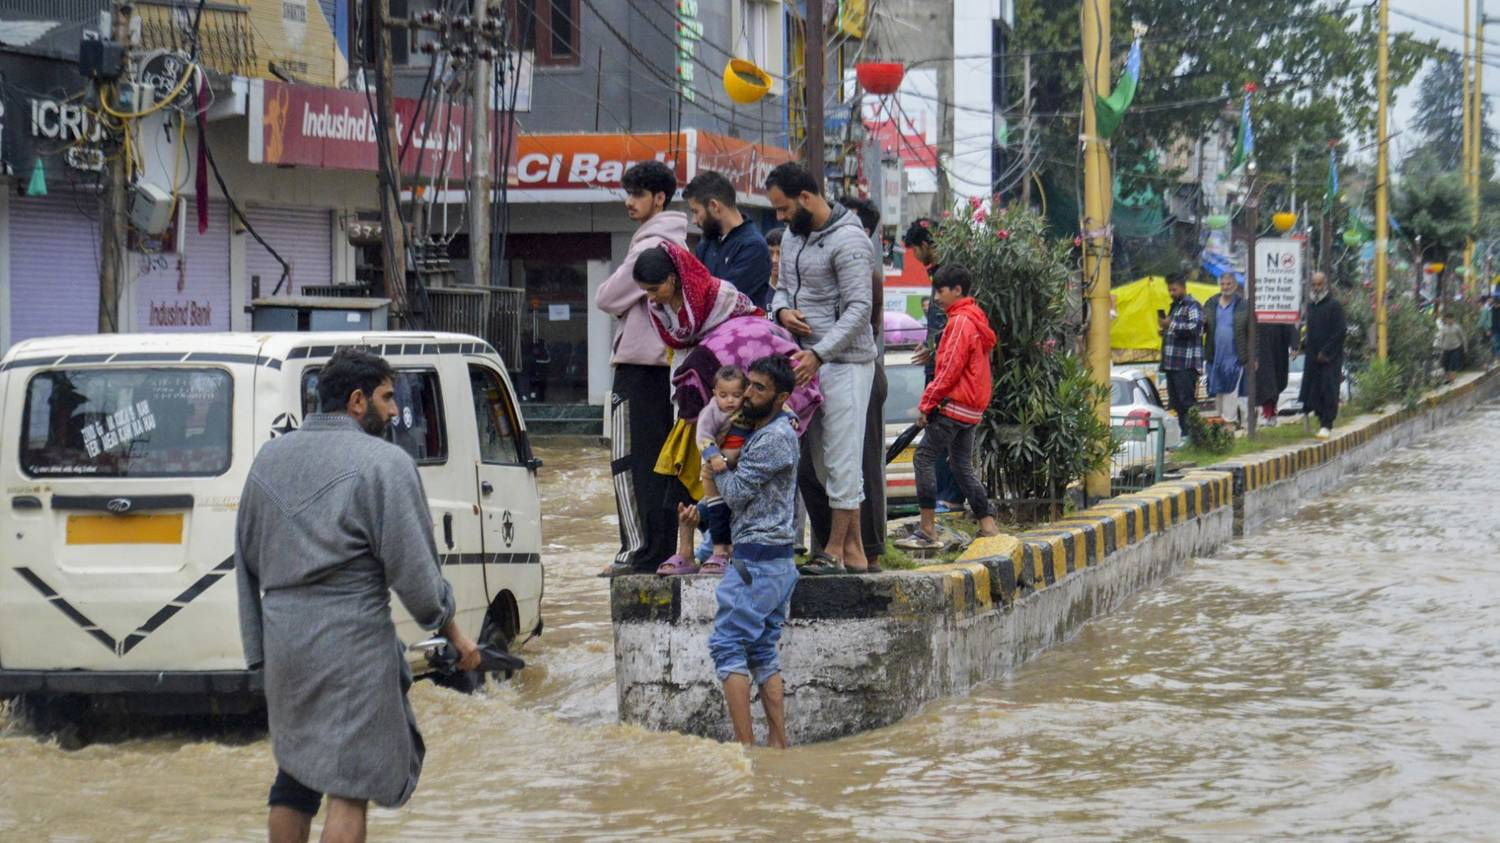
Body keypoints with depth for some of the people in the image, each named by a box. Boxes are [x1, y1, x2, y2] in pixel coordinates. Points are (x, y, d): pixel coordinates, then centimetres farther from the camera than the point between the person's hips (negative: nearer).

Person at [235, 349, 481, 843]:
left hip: (282, 636, 7)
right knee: (352, 782, -4)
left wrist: (258, 645, 21)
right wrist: (452, 632, 2)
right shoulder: (383, 462, -8)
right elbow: (412, 566, -11)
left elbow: (247, 560, 17)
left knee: (295, 773, 20)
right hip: (351, 636, -7)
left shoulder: (269, 458, 14)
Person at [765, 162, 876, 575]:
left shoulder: (847, 240, -14)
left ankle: (835, 550, -1)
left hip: (844, 362, -9)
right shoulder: (793, 236, 14)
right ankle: (853, 551, 13)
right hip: (811, 361, 9)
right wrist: (782, 311, 0)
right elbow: (783, 288, 25)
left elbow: (859, 309, -19)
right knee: (822, 461, 9)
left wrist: (818, 354, -24)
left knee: (841, 459, -5)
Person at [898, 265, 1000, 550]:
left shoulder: (961, 322, -13)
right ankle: (988, 526, 10)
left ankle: (927, 530, -10)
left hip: (953, 405, -10)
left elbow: (950, 369, -18)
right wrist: (932, 402, 20)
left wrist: (927, 404, -13)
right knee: (962, 465, 13)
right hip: (971, 409, 10)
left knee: (924, 458, -7)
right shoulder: (976, 319, 18)